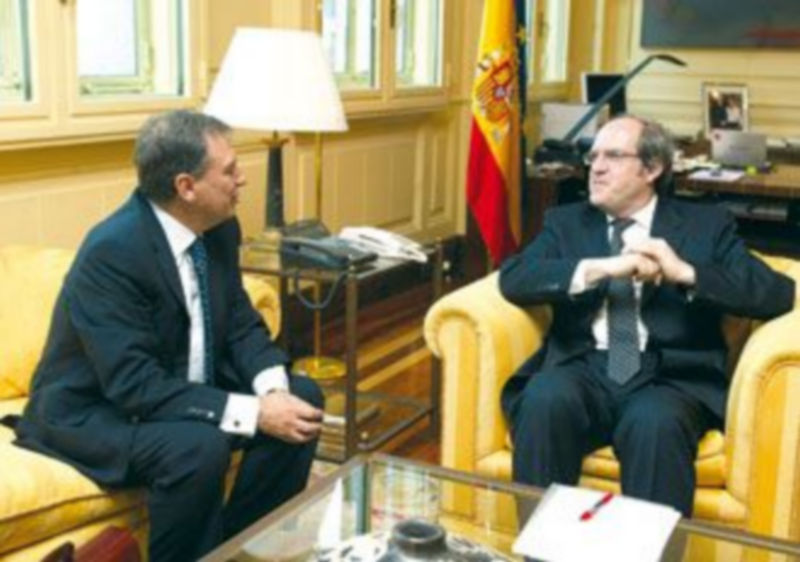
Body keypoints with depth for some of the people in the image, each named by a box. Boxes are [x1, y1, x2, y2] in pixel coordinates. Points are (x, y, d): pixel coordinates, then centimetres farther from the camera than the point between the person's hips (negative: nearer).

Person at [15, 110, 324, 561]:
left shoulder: (219, 227, -5)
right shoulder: (112, 251, -28)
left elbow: (241, 323, 3)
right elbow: (136, 385, -32)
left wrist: (273, 390, -18)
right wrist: (253, 414, -33)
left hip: (183, 386, 8)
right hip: (94, 411, -8)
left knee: (302, 398, -3)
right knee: (198, 447, -34)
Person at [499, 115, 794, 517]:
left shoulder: (707, 224, 14)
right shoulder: (566, 222, 18)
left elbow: (778, 293, 1)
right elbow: (513, 279, 0)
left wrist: (686, 273, -13)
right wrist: (601, 268, -13)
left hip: (668, 377, -1)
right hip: (583, 369, 2)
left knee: (656, 421, -35)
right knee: (545, 399, -31)